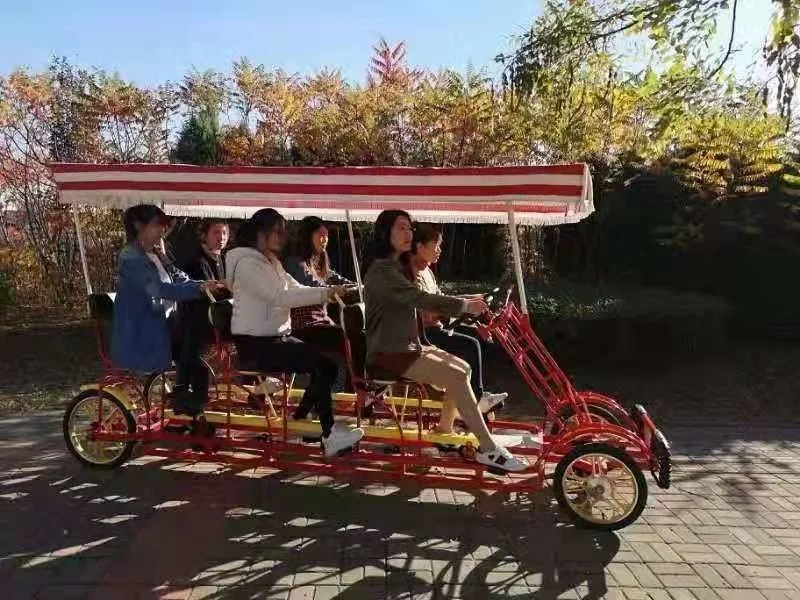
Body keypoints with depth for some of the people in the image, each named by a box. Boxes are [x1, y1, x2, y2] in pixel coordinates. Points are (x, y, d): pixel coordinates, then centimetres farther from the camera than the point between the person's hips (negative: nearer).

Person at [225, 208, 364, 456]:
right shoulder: (247, 263, -15)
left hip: (278, 336, 9)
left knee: (327, 363, -5)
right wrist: (325, 292, -25)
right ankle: (330, 435, -9)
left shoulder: (272, 262, 15)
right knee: (322, 365, -18)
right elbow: (279, 297, -24)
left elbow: (295, 289, 10)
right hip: (256, 343, -9)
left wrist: (329, 292, -5)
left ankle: (300, 421, 8)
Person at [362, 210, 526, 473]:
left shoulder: (396, 267, 17)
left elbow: (424, 302, 13)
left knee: (463, 367, 3)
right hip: (389, 353, -10)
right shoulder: (382, 270, -16)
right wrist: (465, 305, -24)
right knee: (456, 377, -18)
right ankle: (488, 449, -12)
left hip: (407, 346, 10)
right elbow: (421, 299, -27)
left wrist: (466, 303, 3)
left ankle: (444, 432, 13)